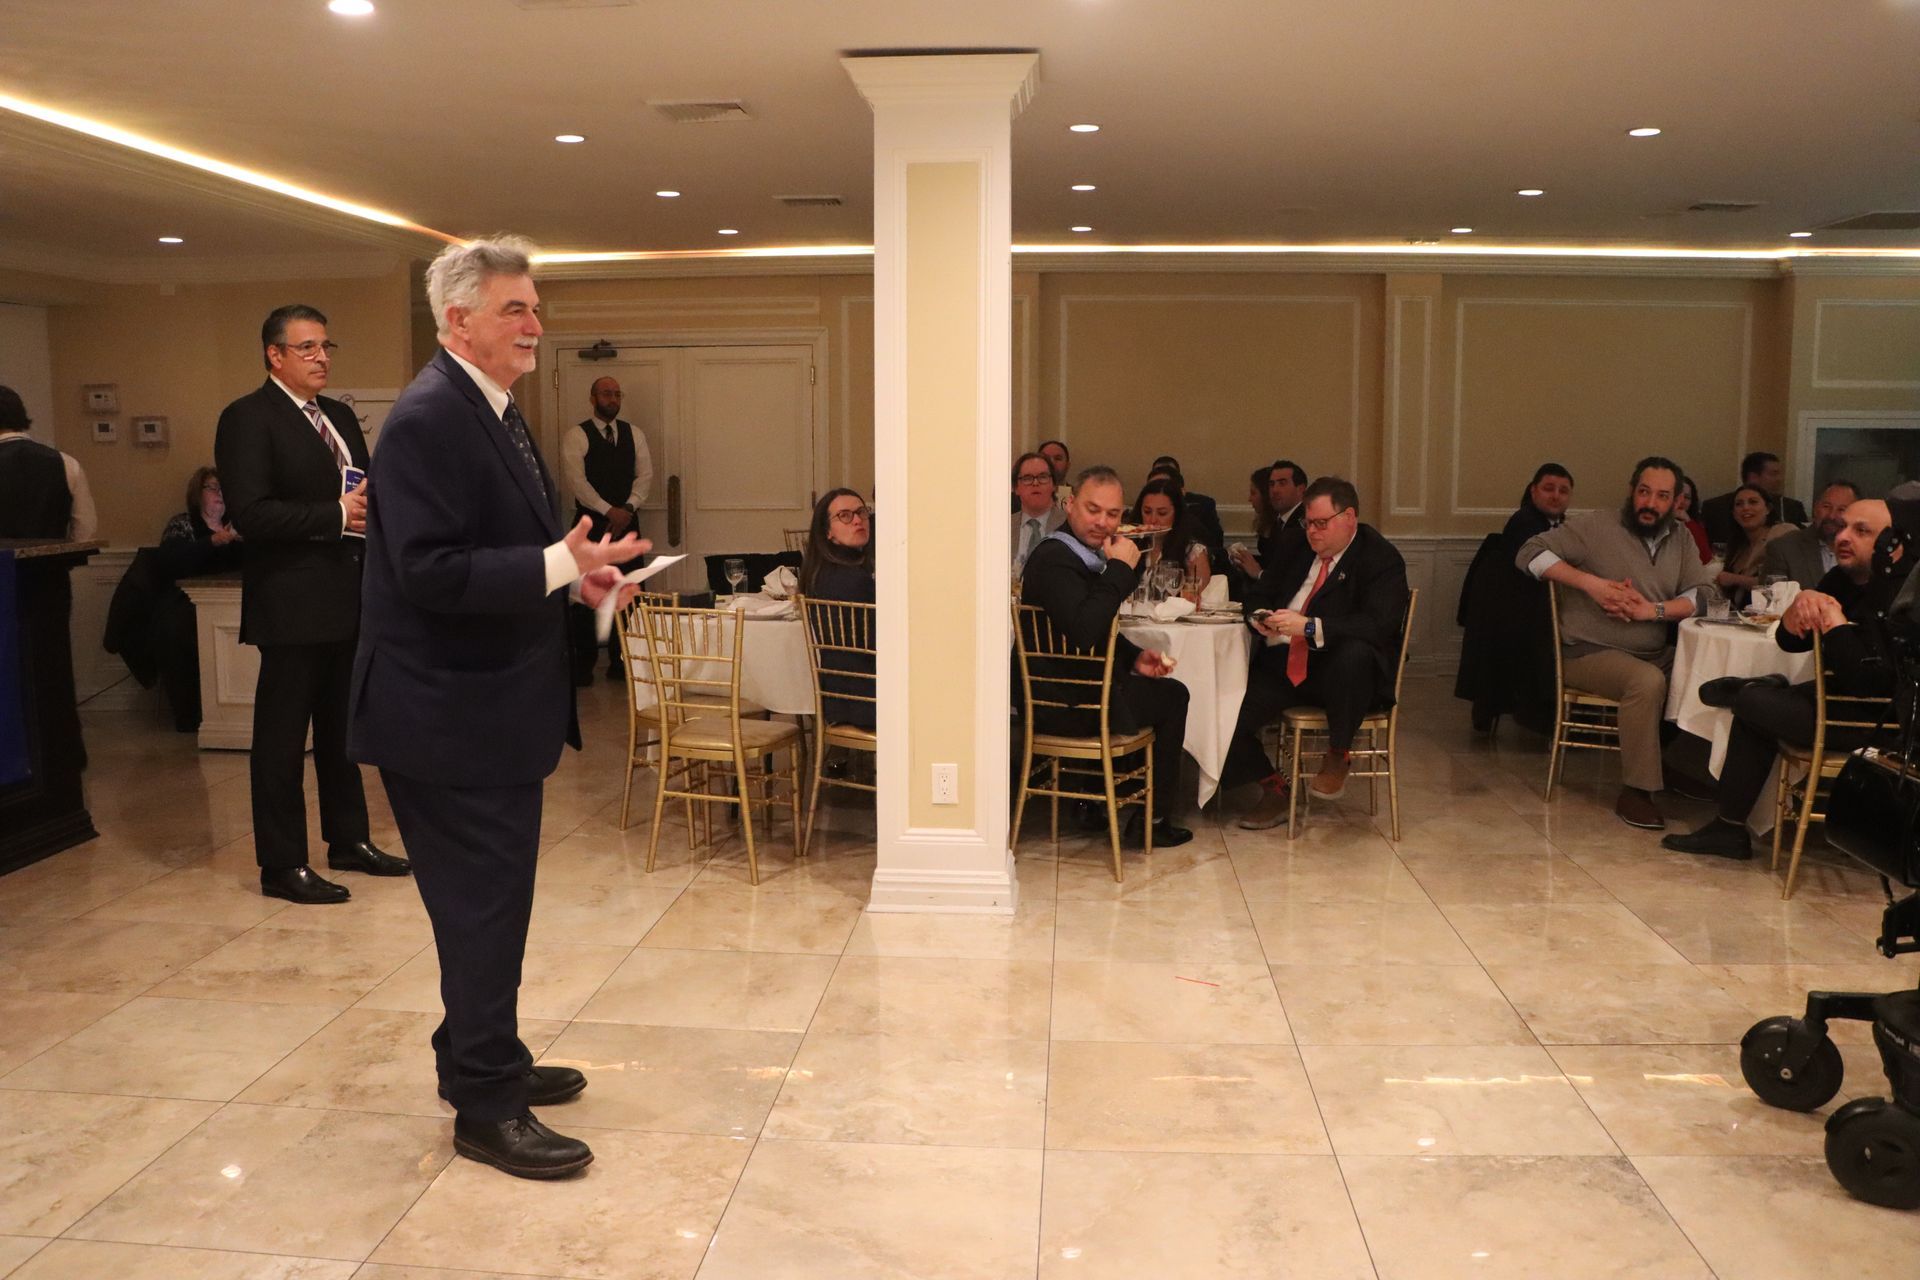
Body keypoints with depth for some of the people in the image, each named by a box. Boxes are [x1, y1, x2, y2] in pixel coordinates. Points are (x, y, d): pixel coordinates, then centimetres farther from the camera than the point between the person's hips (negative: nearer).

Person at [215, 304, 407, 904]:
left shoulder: (339, 416, 15)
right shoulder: (247, 418, -10)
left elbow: (363, 490, 21)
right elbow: (250, 513, -19)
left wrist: (374, 504, -2)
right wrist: (337, 516, -20)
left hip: (349, 597, 8)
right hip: (292, 601, -8)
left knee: (341, 729, 18)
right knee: (281, 737, 2)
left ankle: (348, 839, 30)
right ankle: (281, 866, 11)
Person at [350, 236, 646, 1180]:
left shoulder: (490, 412, 13)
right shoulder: (429, 418, -19)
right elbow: (430, 572, -26)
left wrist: (573, 572, 3)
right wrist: (557, 564, -29)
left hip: (492, 709, 10)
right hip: (451, 714, -10)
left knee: (493, 902, 20)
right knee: (482, 908, 0)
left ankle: (486, 1059, 36)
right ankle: (484, 1109, 13)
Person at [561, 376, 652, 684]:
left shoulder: (633, 434, 12)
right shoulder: (576, 437, -2)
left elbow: (645, 474, 4)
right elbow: (576, 480, -11)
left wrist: (628, 508, -11)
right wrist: (609, 511, -17)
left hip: (626, 521, 4)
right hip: (591, 522, -4)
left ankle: (619, 661, 13)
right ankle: (582, 664, 6)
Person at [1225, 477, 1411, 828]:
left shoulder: (1382, 559, -5)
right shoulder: (1300, 550, 16)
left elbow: (1378, 624, -21)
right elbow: (1257, 595, 22)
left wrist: (1310, 627, -31)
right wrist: (1259, 617, -5)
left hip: (1341, 674, -5)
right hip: (1283, 665, 5)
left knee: (1355, 651, -41)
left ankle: (1338, 756, -15)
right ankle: (1273, 789, 6)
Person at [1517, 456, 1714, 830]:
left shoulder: (1681, 541, 14)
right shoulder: (1597, 526, -2)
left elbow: (1702, 595, 3)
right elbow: (1531, 552, -9)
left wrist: (1653, 610, -16)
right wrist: (1590, 583, -17)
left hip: (1655, 654, 5)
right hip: (1592, 652, -5)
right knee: (1648, 681, -34)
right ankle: (1635, 792, -24)